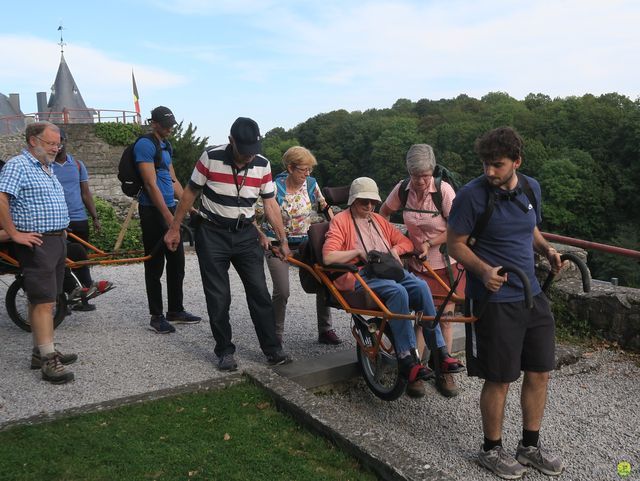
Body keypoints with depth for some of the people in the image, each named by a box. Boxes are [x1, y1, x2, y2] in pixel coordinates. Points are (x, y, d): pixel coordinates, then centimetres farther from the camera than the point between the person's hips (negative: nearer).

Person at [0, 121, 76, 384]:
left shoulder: (46, 168, 19)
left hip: (57, 241, 9)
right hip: (37, 243, -9)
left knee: (43, 300, 14)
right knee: (43, 301, -10)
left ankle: (41, 351, 22)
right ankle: (48, 360, -7)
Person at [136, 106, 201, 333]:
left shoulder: (166, 145, 16)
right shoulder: (145, 145, -11)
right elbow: (151, 184, -18)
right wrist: (168, 216, -22)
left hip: (169, 209, 9)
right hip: (153, 212, -9)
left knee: (177, 262, 12)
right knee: (155, 265, -1)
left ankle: (176, 310, 24)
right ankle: (156, 317, 8)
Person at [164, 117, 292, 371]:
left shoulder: (262, 164, -6)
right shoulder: (211, 157, -14)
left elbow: (270, 204, 1)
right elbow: (190, 193, -3)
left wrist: (283, 240, 0)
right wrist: (174, 228, 0)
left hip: (246, 234, 2)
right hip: (212, 234, -2)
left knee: (259, 292, 0)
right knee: (218, 297, 1)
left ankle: (272, 349, 8)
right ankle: (224, 351, 14)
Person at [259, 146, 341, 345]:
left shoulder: (311, 184, -3)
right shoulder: (275, 188, -17)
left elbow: (325, 206, 10)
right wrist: (264, 239, -24)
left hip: (305, 242, 5)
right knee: (282, 292, -12)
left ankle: (325, 330, 14)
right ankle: (276, 334, 8)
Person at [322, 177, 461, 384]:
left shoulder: (378, 220, 26)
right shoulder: (341, 220, 5)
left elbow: (406, 242, 27)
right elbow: (328, 257, -9)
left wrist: (395, 250, 6)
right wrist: (358, 251, -11)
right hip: (361, 276, -6)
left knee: (421, 286, -24)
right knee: (398, 291, -34)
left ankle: (438, 351, -21)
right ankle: (406, 358, -30)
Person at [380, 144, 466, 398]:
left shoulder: (444, 190, -18)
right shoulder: (402, 189, -7)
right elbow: (384, 211, 13)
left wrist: (430, 243, -18)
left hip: (445, 263, -2)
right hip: (417, 263, 2)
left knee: (444, 317, 6)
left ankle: (444, 371, 20)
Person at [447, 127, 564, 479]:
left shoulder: (531, 188, 5)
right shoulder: (471, 195, -14)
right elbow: (455, 243, -10)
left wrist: (546, 249, 1)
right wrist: (484, 271, -26)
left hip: (532, 295, 7)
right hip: (494, 300, -6)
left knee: (539, 372, 14)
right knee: (499, 380, 4)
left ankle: (530, 446, 34)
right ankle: (492, 449, 27)